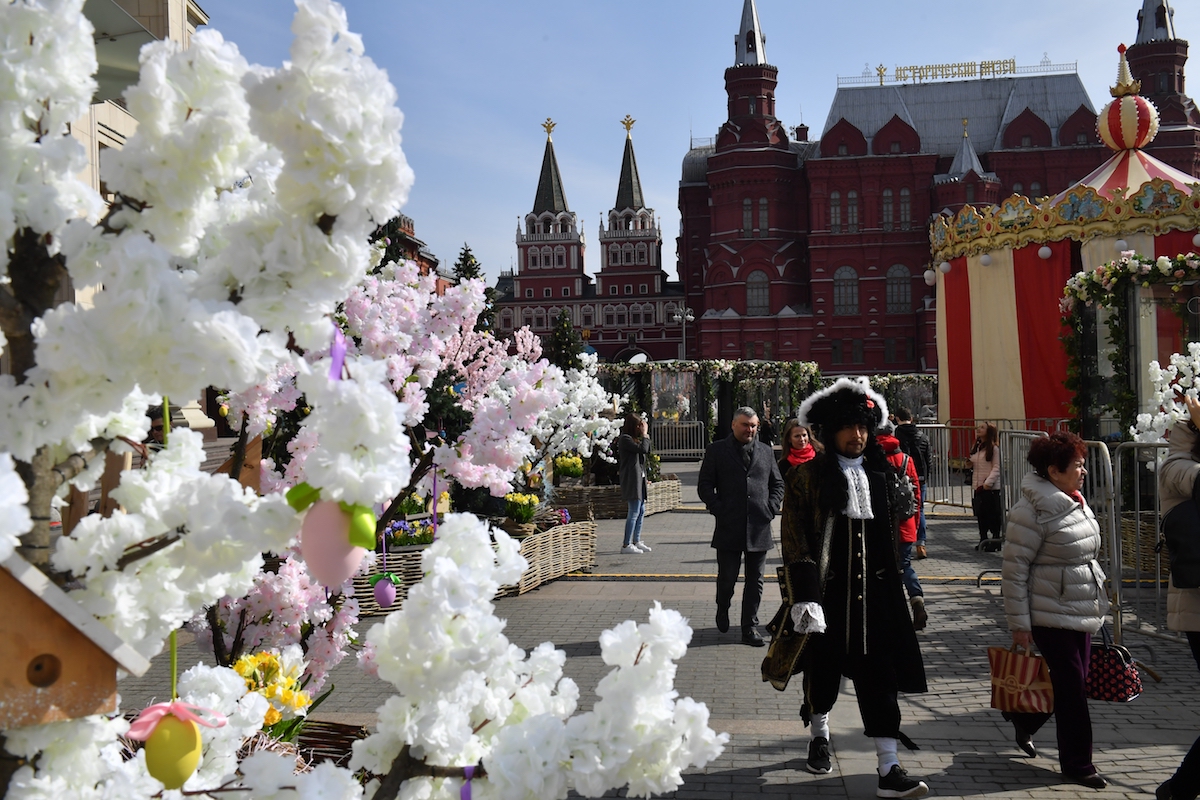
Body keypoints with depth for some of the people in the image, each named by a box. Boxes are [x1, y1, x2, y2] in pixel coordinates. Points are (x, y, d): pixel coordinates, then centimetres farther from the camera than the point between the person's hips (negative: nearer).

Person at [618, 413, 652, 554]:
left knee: (641, 511, 13)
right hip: (632, 479, -10)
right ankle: (626, 545, -5)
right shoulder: (625, 439, -13)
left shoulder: (634, 438, 17)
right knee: (634, 512, -9)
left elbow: (647, 452, 18)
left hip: (640, 478, 10)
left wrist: (645, 435, 10)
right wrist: (644, 434, -9)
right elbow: (643, 449, -21)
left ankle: (637, 541, 21)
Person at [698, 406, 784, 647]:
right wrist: (718, 510, -9)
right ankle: (722, 608, 32)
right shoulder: (716, 451, 3)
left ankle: (750, 628, 14)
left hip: (759, 527, 3)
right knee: (727, 577, 2)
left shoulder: (766, 452, 13)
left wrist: (771, 508, 3)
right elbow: (704, 485, 1)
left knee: (755, 581, 6)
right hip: (729, 528, -3)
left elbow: (777, 484, 17)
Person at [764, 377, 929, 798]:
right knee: (822, 668, 13)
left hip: (875, 593, 3)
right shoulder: (807, 476, -6)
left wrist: (897, 586, 15)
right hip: (827, 591, -3)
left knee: (879, 674, 0)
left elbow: (892, 535, 17)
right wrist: (805, 597, -15)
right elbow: (794, 541, -9)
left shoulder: (880, 475, 9)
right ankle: (820, 736, 40)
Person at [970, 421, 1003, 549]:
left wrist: (988, 482, -20)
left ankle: (995, 539, 9)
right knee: (980, 514, 9)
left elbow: (996, 468, -12)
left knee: (993, 514, -1)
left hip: (991, 487, -7)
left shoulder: (994, 448, -8)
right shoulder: (976, 447, 15)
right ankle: (983, 540, 18)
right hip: (978, 486, 7)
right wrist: (970, 465, 1)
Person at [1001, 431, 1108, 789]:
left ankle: (1023, 719, 40)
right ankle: (1077, 764, 16)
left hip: (1082, 612, 9)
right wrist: (1019, 624, -17)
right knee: (1073, 688, 0)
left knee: (1070, 683, 15)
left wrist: (1097, 605, 21)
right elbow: (1013, 571, -18)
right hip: (1051, 616, -8)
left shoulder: (1076, 502, 8)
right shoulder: (1032, 511, -19)